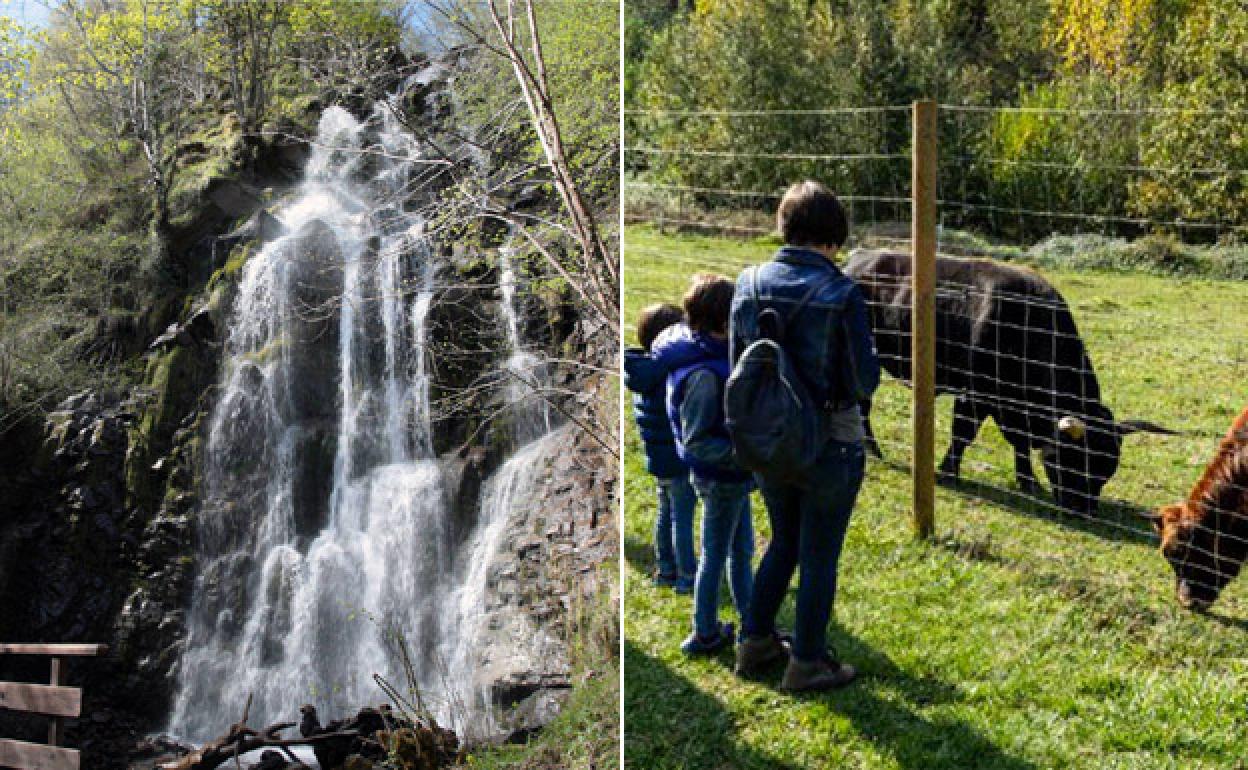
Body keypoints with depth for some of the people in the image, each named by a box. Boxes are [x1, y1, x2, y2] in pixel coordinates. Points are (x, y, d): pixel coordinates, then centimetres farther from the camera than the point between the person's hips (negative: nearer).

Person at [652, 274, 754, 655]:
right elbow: (696, 441, -26)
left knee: (742, 549, 21)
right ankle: (704, 635, 25)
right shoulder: (704, 373, -29)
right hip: (721, 479, -9)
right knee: (716, 556, 8)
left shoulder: (707, 351, 0)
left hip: (732, 475, 9)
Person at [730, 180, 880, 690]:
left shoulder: (749, 284, -4)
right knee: (819, 556, 10)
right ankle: (807, 663, 20)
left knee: (783, 543, 25)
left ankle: (755, 643, 31)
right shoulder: (842, 294, -19)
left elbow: (738, 366, 4)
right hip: (829, 445, -5)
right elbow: (864, 381, -15)